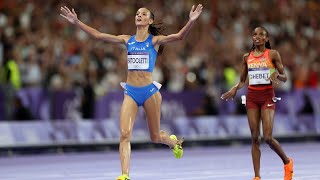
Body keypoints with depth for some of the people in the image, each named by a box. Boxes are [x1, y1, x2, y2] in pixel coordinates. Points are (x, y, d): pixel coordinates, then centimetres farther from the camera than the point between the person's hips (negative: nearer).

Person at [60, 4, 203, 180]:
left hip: (149, 91, -3)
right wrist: (76, 22, 2)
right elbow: (99, 35, 8)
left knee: (155, 137, 10)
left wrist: (191, 21, -32)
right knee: (124, 133, -15)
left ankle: (173, 141, 46)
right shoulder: (127, 40, 9)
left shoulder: (155, 40, -1)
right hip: (130, 92, 3)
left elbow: (179, 36, -16)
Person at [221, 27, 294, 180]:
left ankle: (287, 162, 15)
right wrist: (234, 89, -4)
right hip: (252, 97, 4)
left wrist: (277, 75, -22)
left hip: (267, 96, -4)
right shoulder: (247, 57, 10)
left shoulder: (273, 54, -1)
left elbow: (284, 78, 0)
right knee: (255, 137, -1)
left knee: (268, 137, -12)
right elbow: (242, 81, 16)